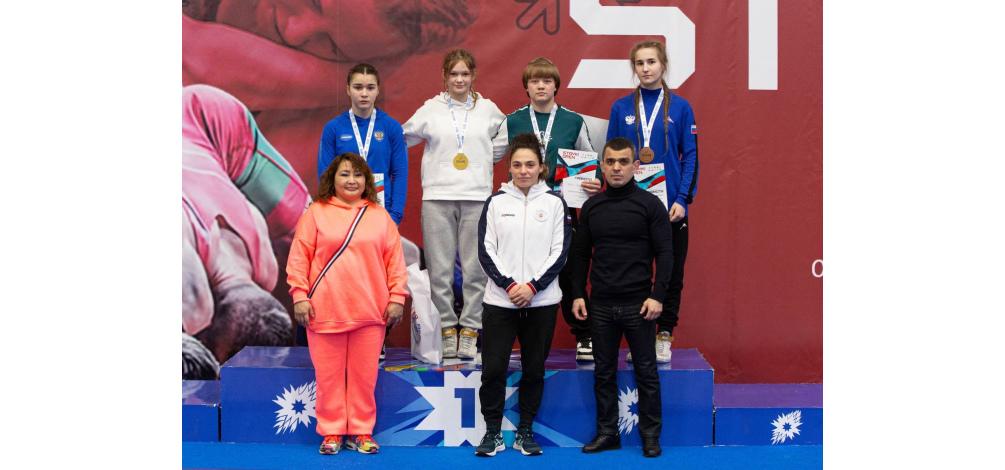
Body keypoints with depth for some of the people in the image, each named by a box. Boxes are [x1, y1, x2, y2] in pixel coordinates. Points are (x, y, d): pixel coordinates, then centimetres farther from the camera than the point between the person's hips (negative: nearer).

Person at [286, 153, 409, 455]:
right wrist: (299, 295, -5)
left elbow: (395, 259, 9)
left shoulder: (380, 216, 10)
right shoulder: (316, 213, 4)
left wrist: (397, 297, 3)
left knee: (365, 374, 6)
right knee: (329, 374, 5)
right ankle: (332, 432, 18)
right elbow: (299, 257, 1)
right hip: (324, 312, -1)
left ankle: (361, 432, 18)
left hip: (370, 313, 2)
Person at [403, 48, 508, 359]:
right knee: (439, 268, -1)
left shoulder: (488, 110, 9)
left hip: (477, 197, 0)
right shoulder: (430, 109, 6)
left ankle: (469, 331, 7)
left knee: (475, 267, -1)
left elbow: (506, 137, 23)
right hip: (437, 197, 0)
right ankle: (446, 330, 9)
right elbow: (404, 137, 14)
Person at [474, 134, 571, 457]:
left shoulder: (554, 202, 5)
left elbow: (560, 252, 0)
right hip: (499, 300, 0)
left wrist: (533, 286, -10)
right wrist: (509, 284, -10)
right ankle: (493, 432, 11)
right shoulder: (496, 202, 6)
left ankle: (525, 431, 19)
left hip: (542, 301, 0)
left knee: (534, 370, 7)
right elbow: (486, 250, 2)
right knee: (493, 368, -3)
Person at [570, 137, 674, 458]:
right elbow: (580, 254, 12)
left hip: (638, 305, -3)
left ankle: (650, 435, 14)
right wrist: (578, 294, 5)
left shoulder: (650, 204, -3)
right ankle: (607, 433, 19)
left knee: (646, 372, 3)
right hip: (601, 305, 4)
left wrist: (657, 295, -12)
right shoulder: (591, 207, 8)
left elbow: (664, 253, -5)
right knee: (603, 372, 9)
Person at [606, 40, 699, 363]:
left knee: (672, 273, 5)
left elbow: (690, 156, 1)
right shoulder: (621, 108, 5)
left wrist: (683, 199, -9)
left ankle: (664, 336, 17)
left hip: (671, 205, 0)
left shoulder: (680, 108, 2)